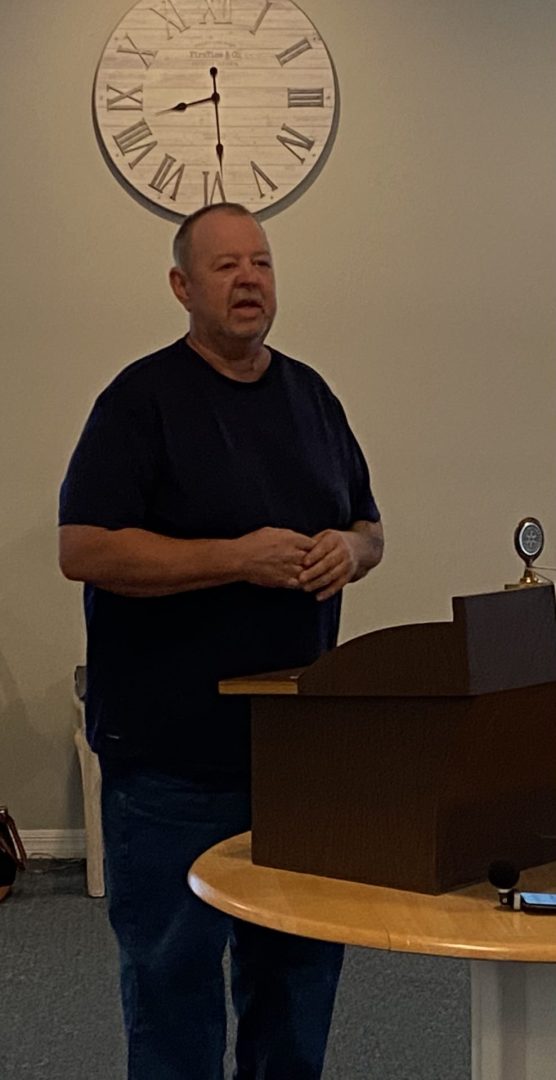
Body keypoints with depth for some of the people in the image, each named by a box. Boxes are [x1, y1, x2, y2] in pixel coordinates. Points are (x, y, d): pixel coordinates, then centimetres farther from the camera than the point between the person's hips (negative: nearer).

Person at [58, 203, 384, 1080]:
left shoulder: (312, 395, 13)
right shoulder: (143, 399, -7)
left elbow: (370, 528, 20)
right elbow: (83, 548, -15)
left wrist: (348, 549, -4)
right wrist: (239, 558, -20)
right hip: (174, 753, -6)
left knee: (302, 961, 15)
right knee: (174, 969, 3)